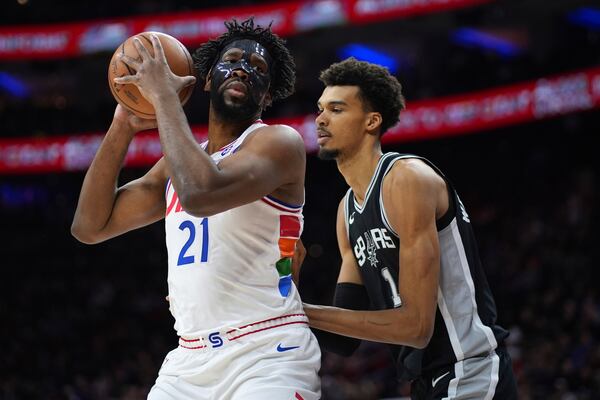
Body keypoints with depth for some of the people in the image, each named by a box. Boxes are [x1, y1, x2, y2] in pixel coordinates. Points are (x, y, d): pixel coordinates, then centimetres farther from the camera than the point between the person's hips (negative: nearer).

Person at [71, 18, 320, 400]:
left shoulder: (279, 141, -6)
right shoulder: (177, 164, 17)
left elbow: (200, 194, -25)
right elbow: (90, 227, 15)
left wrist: (164, 96, -15)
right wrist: (123, 127, 8)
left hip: (268, 357, -7)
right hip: (190, 360, 7)